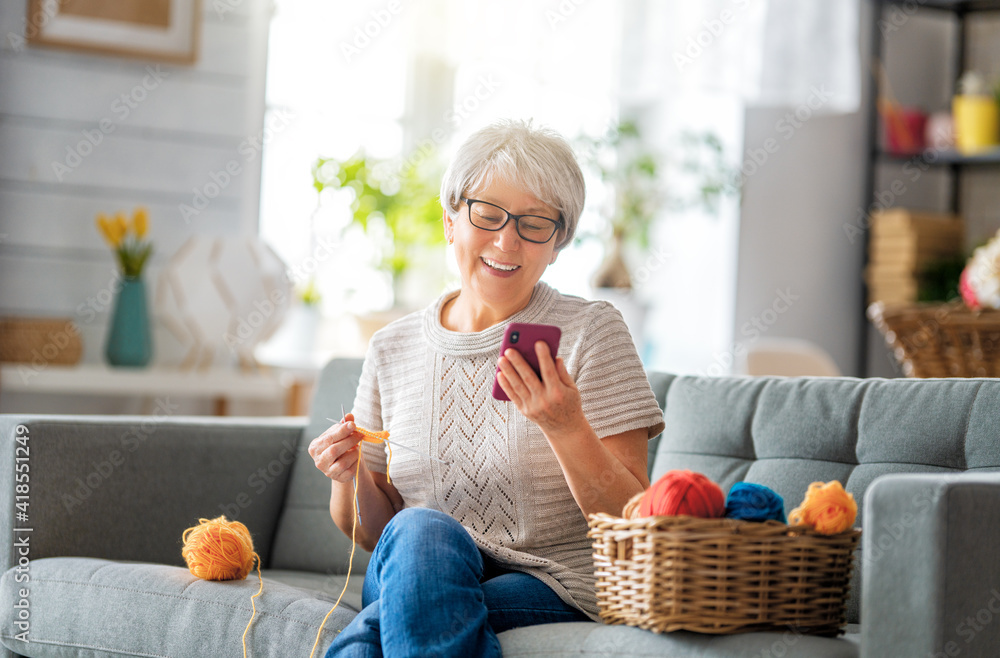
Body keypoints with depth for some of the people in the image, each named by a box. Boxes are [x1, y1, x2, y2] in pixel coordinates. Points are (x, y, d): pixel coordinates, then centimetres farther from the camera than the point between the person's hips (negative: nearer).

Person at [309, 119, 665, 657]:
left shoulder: (591, 331, -2)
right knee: (421, 530, -33)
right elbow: (376, 532, 16)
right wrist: (351, 479, -6)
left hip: (555, 592, -4)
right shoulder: (390, 349, 10)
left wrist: (566, 428, -23)